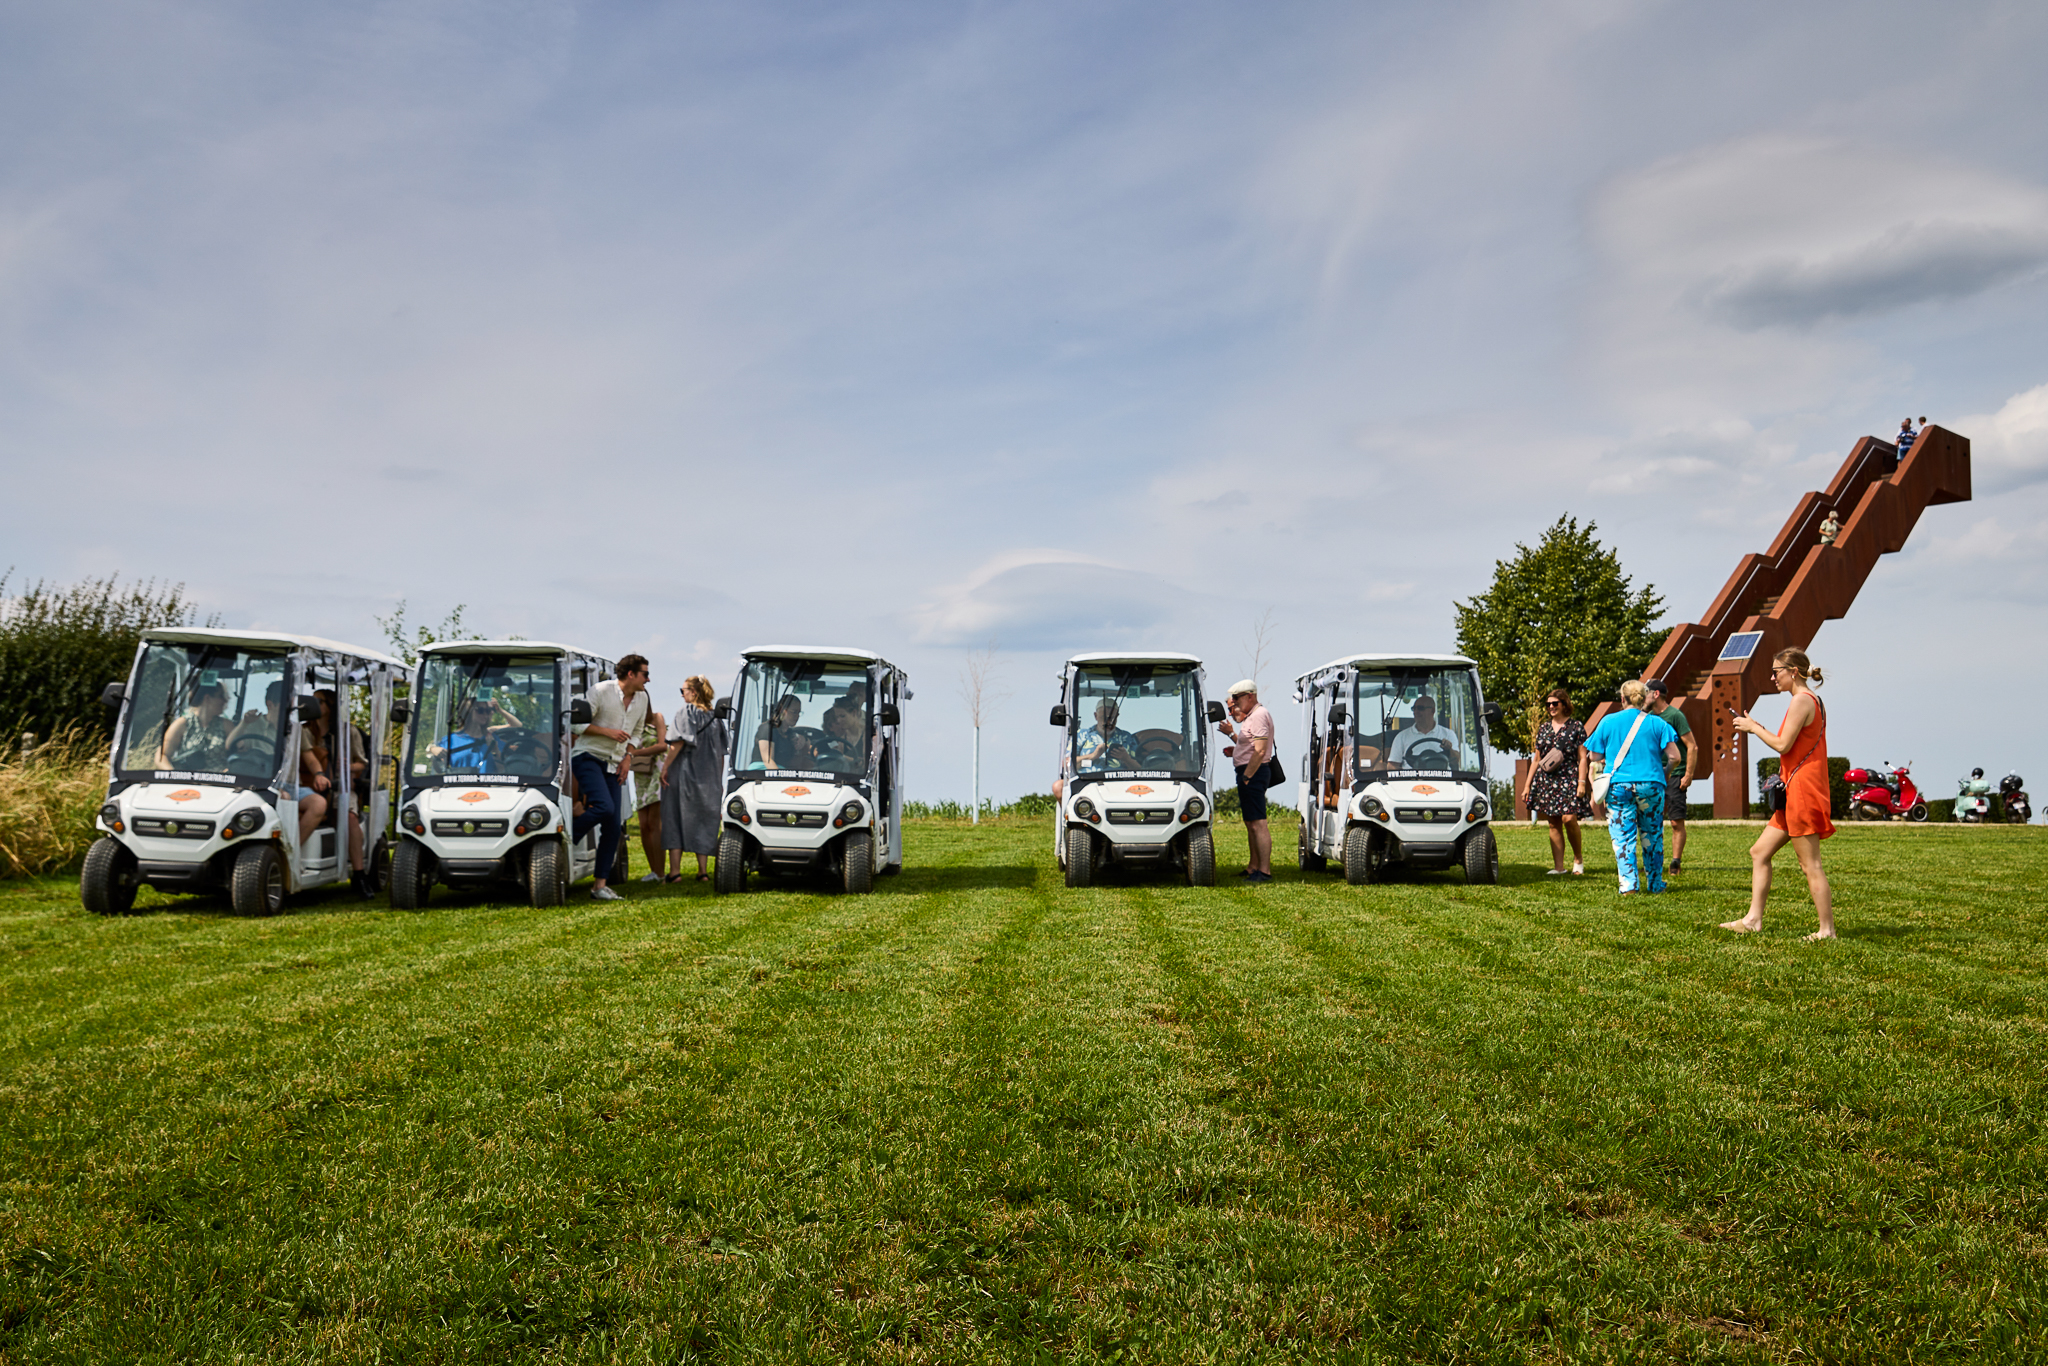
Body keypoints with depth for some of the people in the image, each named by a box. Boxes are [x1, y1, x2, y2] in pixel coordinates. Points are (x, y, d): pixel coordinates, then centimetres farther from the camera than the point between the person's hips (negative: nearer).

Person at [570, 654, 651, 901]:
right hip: (588, 757, -6)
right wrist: (607, 731, -18)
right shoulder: (601, 691, -12)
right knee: (604, 806, -28)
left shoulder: (641, 698, 9)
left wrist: (628, 757, 6)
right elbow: (576, 724, -10)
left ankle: (601, 885, 1)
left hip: (612, 764, 6)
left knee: (613, 827, -2)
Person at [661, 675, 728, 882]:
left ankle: (675, 870, -7)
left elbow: (678, 742, -15)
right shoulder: (716, 717, 12)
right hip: (708, 778, 5)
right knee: (703, 822, 9)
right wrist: (719, 781, 17)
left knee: (676, 819, -1)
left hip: (684, 773, -5)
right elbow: (721, 754, 12)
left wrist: (665, 766, -13)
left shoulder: (686, 712, -5)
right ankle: (702, 870, 6)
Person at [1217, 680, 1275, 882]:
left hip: (1253, 774, -11)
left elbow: (1260, 751, -21)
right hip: (1249, 773, 11)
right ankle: (1254, 866, 24)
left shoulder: (1259, 715, -14)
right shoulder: (1251, 716, 20)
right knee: (1250, 823, 16)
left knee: (1258, 823, -12)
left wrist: (1246, 777, -20)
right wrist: (1232, 734, 15)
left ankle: (1264, 871, -14)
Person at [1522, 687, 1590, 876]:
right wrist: (1527, 786, 14)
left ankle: (1578, 857, 5)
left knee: (1569, 819, -17)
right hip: (1546, 780, 4)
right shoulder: (1543, 729, 15)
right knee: (1554, 824, 2)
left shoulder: (1576, 727, 4)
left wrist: (1581, 782, -10)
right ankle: (1558, 866, 3)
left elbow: (1582, 758, 1)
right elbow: (1537, 760, 18)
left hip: (1568, 779, -4)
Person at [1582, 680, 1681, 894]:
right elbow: (1674, 756, -2)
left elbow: (1594, 756, 6)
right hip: (1651, 784, 1)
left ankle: (1628, 884, -8)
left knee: (1623, 837, 1)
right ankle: (1655, 883, 19)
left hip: (1618, 786, -1)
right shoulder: (1656, 723, 3)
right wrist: (1662, 766, 16)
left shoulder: (1608, 722, 4)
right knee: (1652, 836, 12)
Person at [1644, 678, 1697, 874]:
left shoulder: (1675, 715, -9)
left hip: (1674, 776, -6)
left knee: (1677, 822, -4)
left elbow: (1692, 746, -9)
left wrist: (1688, 775, -14)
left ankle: (1676, 863, 2)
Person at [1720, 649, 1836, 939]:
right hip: (1795, 793, 11)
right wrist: (1758, 728, 12)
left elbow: (1783, 745, -17)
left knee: (1810, 864, -6)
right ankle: (1753, 919, 12)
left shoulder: (1801, 700, -13)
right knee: (1759, 852, 11)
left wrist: (1753, 727, -5)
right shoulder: (1812, 700, 18)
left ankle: (1827, 930, -2)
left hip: (1802, 789, -11)